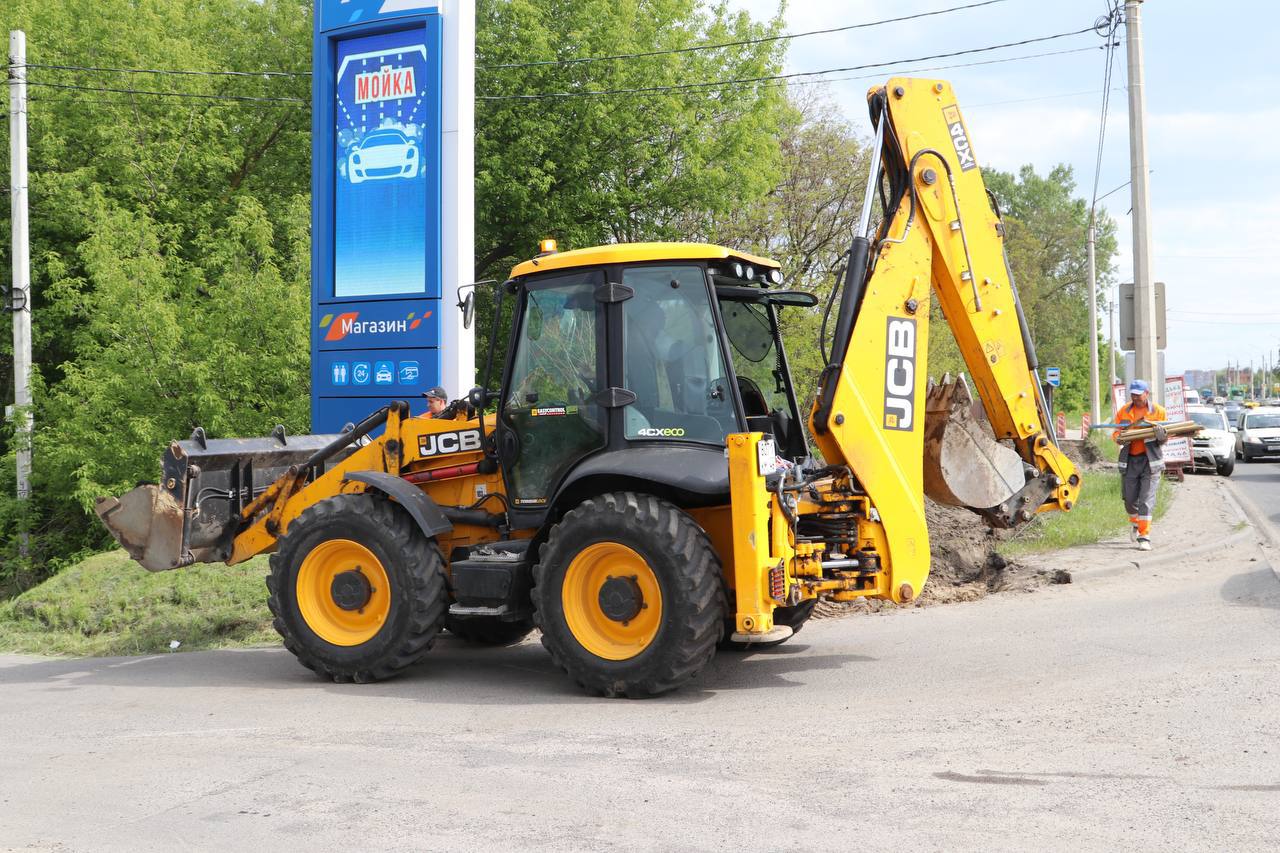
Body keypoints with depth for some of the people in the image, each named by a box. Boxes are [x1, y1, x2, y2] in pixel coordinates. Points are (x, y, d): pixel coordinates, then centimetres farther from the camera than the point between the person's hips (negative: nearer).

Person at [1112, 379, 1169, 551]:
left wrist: (1161, 435, -19)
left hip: (1150, 459, -3)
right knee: (1130, 498, 7)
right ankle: (1135, 523, 38)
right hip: (1129, 459, 3)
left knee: (1147, 499, -8)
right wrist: (1120, 439, -14)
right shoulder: (1124, 411, 8)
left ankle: (1144, 537, -8)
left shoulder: (1158, 411, 2)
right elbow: (1116, 434, 10)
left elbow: (1164, 440, 5)